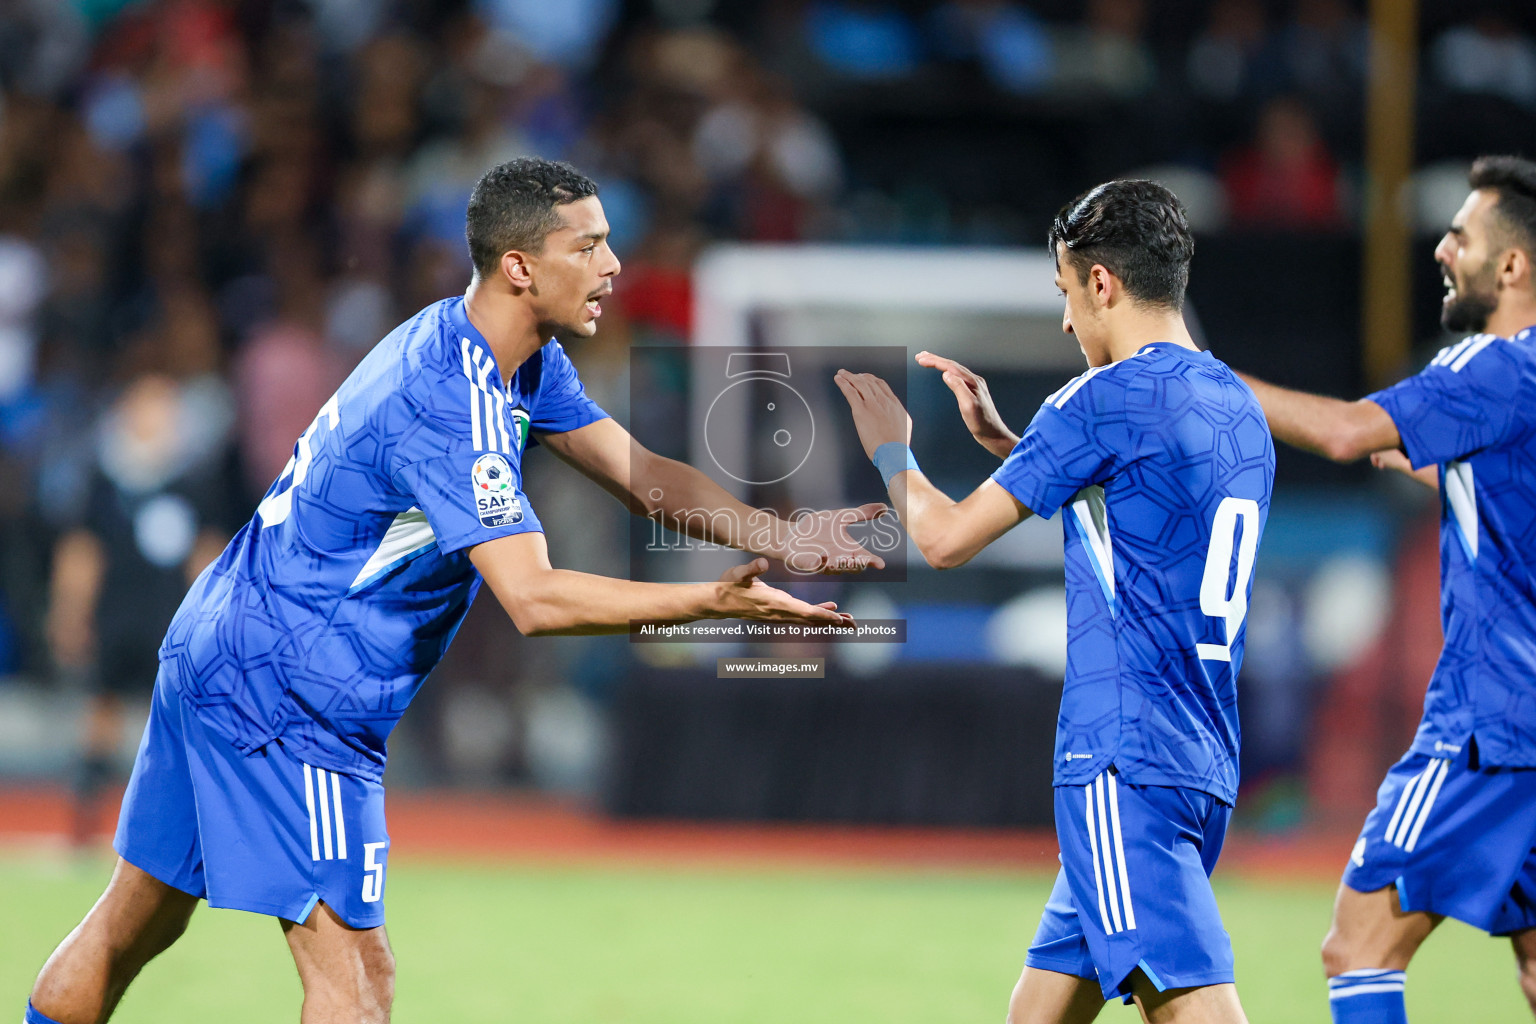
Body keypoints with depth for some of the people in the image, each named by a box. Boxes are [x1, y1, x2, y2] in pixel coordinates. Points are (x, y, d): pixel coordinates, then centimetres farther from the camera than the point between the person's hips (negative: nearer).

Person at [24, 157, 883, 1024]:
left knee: (137, 924, 18)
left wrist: (776, 537, -7)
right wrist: (716, 602, -32)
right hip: (282, 692, -10)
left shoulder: (527, 363, 6)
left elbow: (643, 474, 7)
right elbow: (533, 598, -31)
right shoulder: (449, 404, -25)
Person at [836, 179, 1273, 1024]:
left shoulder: (1111, 397, -10)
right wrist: (1000, 439, 31)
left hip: (1122, 763, -9)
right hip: (1203, 760, 9)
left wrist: (889, 448, 14)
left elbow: (947, 539, -5)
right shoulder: (1238, 408, 15)